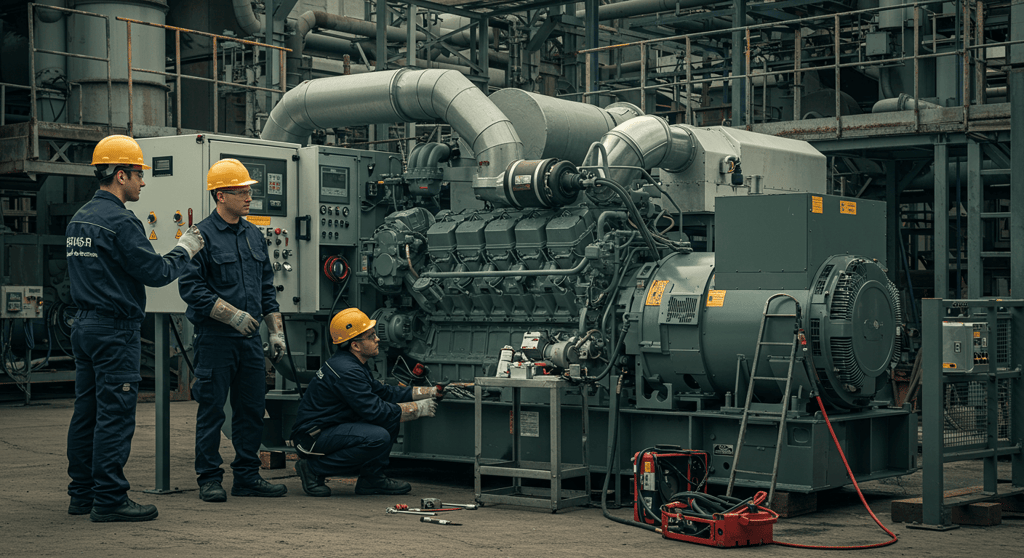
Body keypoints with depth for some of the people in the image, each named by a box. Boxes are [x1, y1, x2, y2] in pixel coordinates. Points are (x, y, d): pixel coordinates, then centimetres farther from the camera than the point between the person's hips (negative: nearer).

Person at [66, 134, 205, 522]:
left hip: (85, 326, 10)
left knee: (87, 413, 12)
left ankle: (82, 495, 18)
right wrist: (184, 250, 1)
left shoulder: (80, 218, 15)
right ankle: (109, 499, -4)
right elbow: (156, 273, -15)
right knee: (115, 415, -6)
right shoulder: (120, 221, -15)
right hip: (115, 330, -10)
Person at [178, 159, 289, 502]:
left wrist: (275, 330, 13)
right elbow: (191, 287, -14)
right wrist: (233, 314, -18)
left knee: (252, 407, 9)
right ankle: (209, 479, 8)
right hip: (215, 339, -7)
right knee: (212, 409, -1)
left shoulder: (254, 235, 15)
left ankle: (247, 476, 19)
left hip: (250, 338, 7)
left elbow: (267, 287, 19)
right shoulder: (203, 236, -7)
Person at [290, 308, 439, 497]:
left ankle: (371, 479, 8)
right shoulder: (346, 370, -22)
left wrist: (431, 392, 10)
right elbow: (376, 411, -24)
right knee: (378, 437, -28)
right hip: (312, 437, -10)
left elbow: (383, 392, 16)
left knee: (390, 421, 6)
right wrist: (419, 409, -14)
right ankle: (314, 469, -13)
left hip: (330, 428, 10)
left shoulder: (353, 363, 11)